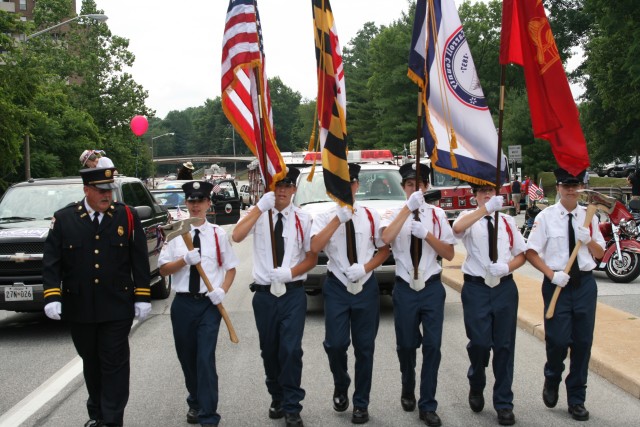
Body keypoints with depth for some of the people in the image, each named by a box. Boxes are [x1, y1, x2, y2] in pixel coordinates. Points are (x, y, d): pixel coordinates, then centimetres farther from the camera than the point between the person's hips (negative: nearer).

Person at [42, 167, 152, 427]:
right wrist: (52, 297, -11)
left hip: (117, 309, -1)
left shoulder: (127, 217, 0)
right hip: (79, 310, 2)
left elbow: (140, 261, 2)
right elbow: (51, 261, -1)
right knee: (91, 363, 15)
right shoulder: (64, 219, 0)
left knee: (115, 364, -1)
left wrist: (142, 298, -2)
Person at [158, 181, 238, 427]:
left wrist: (222, 290, -10)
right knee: (187, 357, 14)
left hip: (209, 304, -2)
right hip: (183, 303, 2)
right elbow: (163, 269, 1)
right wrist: (185, 260, -16)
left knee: (206, 358, -10)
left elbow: (231, 268, 6)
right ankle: (195, 403, 37)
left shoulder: (218, 233, 0)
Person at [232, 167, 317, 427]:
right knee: (269, 351, 13)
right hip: (264, 294, 2)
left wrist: (289, 273, -14)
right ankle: (277, 399, 33)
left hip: (293, 293, -1)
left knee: (291, 350, -8)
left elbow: (312, 258, 3)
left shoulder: (302, 218, -1)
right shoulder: (259, 214, 0)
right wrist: (261, 206, -21)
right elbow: (236, 236, -19)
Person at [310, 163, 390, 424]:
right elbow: (315, 247, -19)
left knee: (364, 347, 7)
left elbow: (384, 249, 6)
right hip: (337, 287, -1)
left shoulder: (370, 216, 2)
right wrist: (339, 219, -23)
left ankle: (361, 404, 21)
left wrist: (364, 268, -11)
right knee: (335, 344, -9)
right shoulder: (325, 218, -2)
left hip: (366, 286, 1)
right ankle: (341, 386, 23)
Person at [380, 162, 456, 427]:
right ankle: (408, 391, 38)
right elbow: (386, 238, -24)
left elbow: (449, 254, -1)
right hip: (405, 288, 0)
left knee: (432, 345, -2)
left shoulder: (437, 214, 2)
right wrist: (409, 207, -27)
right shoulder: (394, 214, -1)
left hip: (432, 287, 0)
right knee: (406, 345, 12)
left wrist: (426, 234, -15)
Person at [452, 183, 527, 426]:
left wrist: (507, 267, -9)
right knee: (479, 342, -3)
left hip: (505, 287, 3)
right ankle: (476, 386, 29)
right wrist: (486, 208, -33)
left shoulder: (507, 221, 11)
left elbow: (521, 254, 13)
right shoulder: (469, 218, 1)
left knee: (504, 345, 5)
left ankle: (504, 404, 16)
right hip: (476, 287, -2)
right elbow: (457, 228, -25)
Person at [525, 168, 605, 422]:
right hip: (557, 283, -3)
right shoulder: (546, 217, -3)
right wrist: (552, 274, -15)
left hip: (585, 283, 3)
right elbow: (531, 252, -4)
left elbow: (600, 254, 12)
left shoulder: (588, 216, 6)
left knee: (583, 342, 6)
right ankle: (551, 381, 27)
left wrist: (588, 240, -8)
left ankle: (577, 400, 20)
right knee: (558, 340, -6)